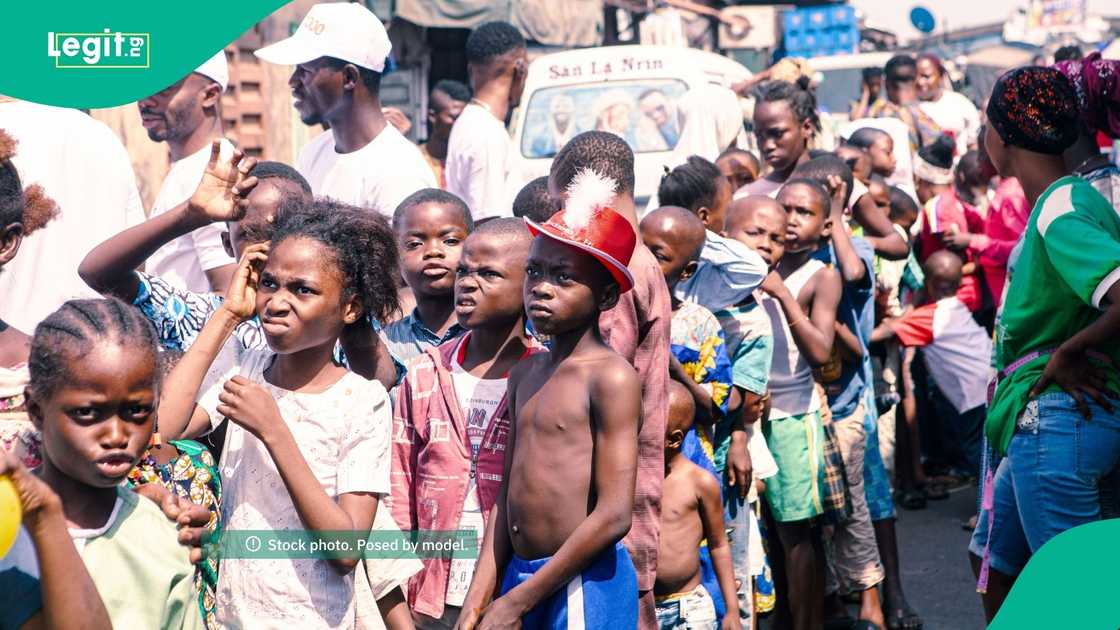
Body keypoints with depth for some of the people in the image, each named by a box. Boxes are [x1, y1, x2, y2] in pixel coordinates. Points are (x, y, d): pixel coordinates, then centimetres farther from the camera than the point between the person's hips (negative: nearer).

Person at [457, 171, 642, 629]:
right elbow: (506, 498, 13)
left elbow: (614, 515, -16)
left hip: (584, 587, -6)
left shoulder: (611, 377, -10)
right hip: (519, 574, 6)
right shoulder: (525, 374, 11)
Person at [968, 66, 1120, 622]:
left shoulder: (1060, 215, -19)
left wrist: (1067, 353, -19)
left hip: (1057, 423, -10)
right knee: (993, 556, 23)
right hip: (1043, 423, 10)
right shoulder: (1063, 200, 10)